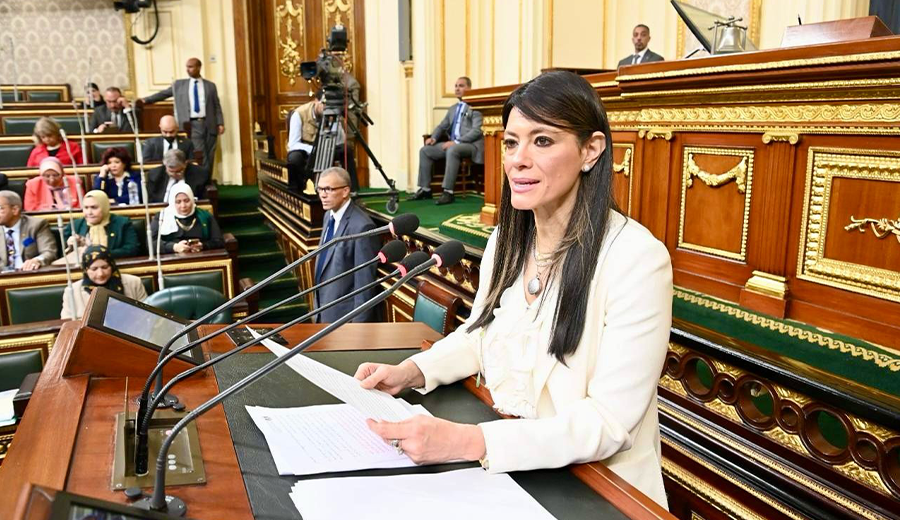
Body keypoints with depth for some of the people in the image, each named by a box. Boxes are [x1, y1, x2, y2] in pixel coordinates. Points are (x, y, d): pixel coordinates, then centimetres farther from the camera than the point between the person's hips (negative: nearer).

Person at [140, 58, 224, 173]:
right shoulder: (179, 84, 12)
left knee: (210, 156, 1)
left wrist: (220, 123, -2)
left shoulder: (210, 85, 10)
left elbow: (217, 106, 8)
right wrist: (146, 100, 7)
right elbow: (164, 93, 16)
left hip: (209, 124, 1)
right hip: (192, 125, -1)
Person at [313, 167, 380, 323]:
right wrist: (319, 306, 16)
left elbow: (365, 281, -20)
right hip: (325, 311, 8)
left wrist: (359, 323, -18)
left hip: (346, 316, -8)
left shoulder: (361, 226, -22)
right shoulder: (329, 216, 6)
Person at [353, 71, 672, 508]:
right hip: (502, 468, 6)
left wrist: (469, 442, -31)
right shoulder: (504, 241, 1)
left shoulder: (637, 258, -20)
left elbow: (609, 423, -22)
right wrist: (412, 371, -4)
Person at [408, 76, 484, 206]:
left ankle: (448, 192, -34)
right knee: (425, 150, -5)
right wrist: (433, 137, 1)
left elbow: (476, 131, -14)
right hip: (453, 143, 8)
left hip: (471, 144, -8)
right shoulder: (453, 108, 22)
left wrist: (456, 142, -23)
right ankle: (425, 189, -3)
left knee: (452, 150, -38)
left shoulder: (475, 107, -3)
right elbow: (442, 126, 23)